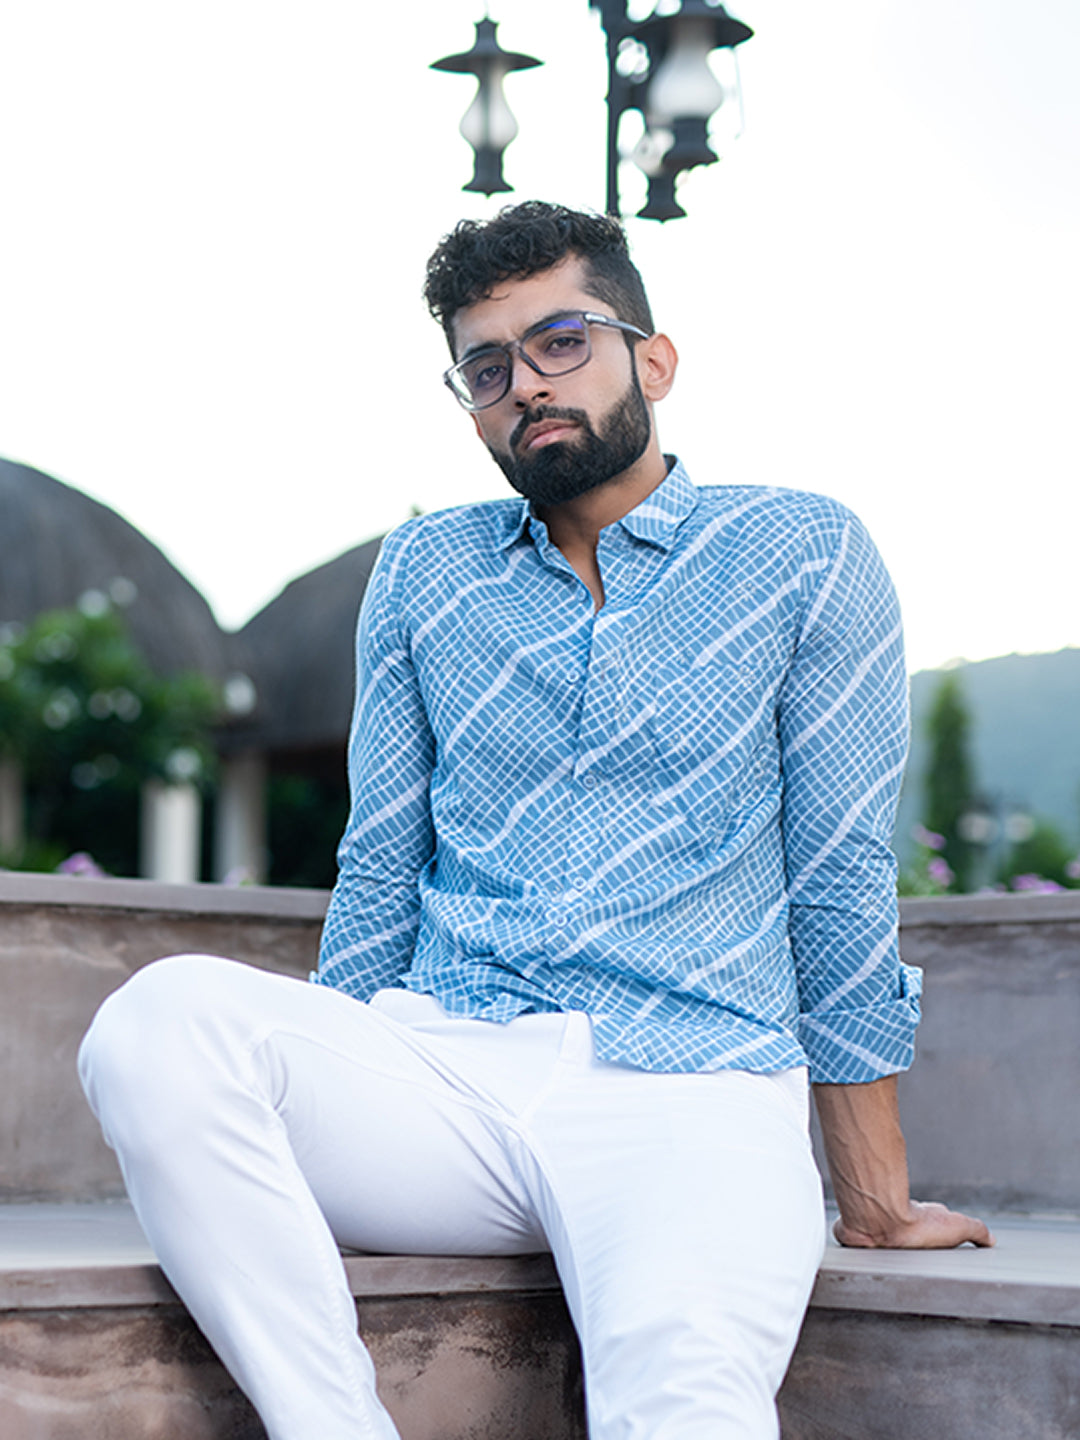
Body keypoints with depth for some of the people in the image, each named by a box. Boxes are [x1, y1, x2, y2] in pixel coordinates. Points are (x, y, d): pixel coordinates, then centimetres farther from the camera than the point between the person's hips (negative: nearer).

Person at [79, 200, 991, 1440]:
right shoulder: (423, 573, 16)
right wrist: (305, 1106, 16)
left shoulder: (802, 557, 6)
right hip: (440, 1072, 4)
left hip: (688, 1096, -4)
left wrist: (875, 1202, 8)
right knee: (161, 1015, -28)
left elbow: (840, 885, 6)